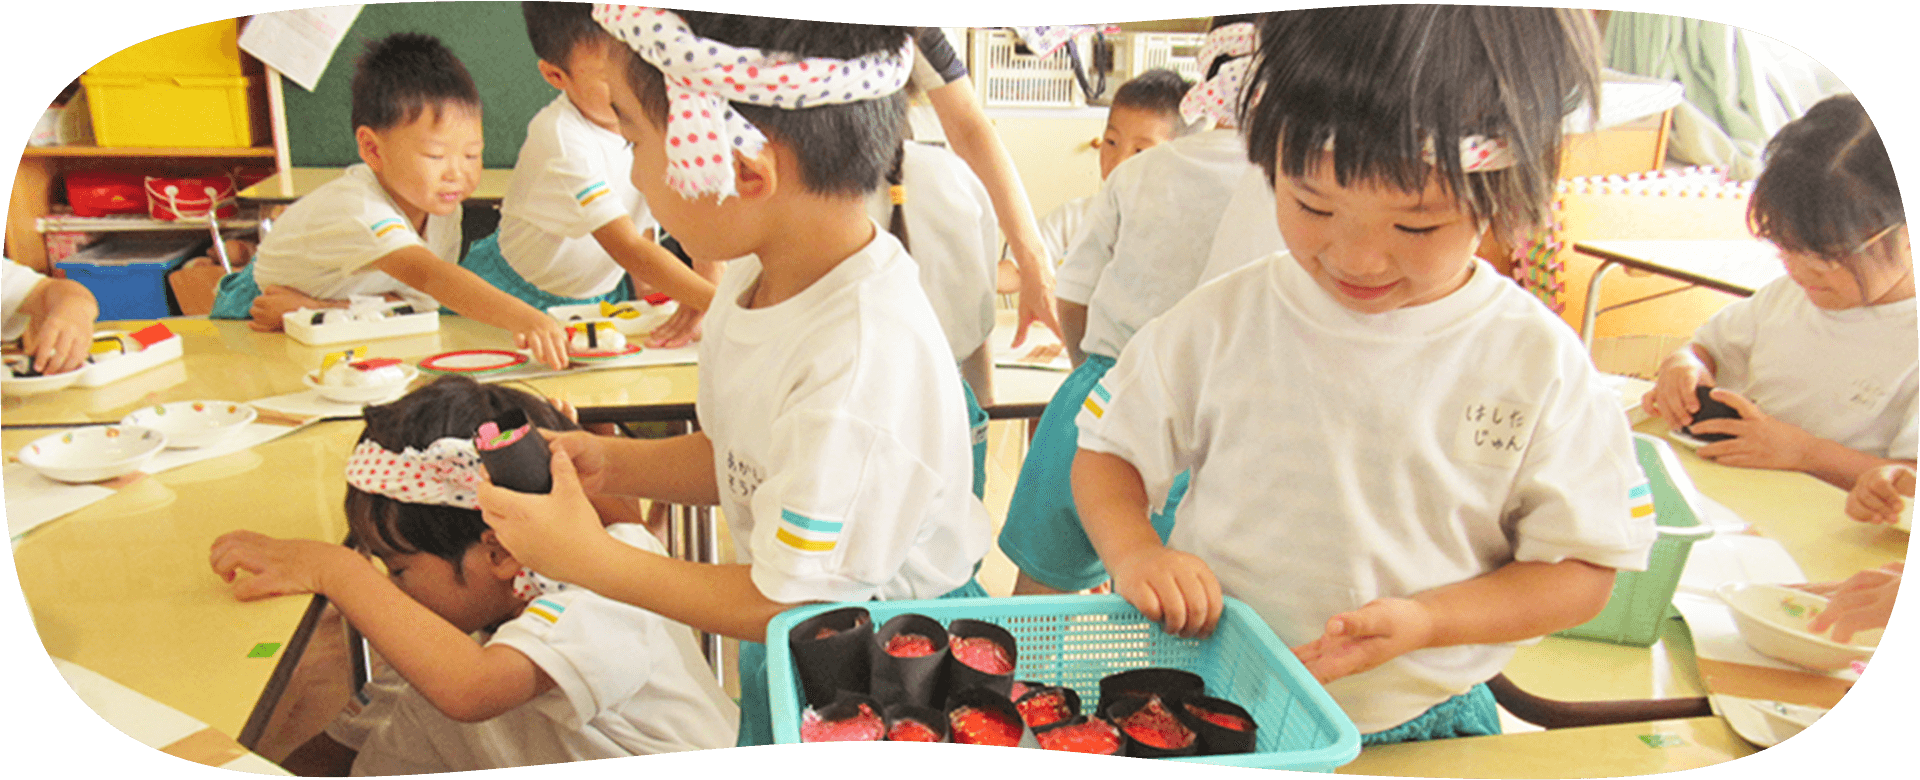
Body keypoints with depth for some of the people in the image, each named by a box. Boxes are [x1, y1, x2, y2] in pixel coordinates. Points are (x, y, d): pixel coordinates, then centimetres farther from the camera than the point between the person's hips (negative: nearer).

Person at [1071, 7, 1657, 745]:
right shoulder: (1223, 320, -6)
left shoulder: (1537, 362, -7)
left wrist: (1424, 621, -18)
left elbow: (1582, 568, -3)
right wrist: (1135, 551, -15)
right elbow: (1108, 449, 5)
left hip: (1417, 727, 1)